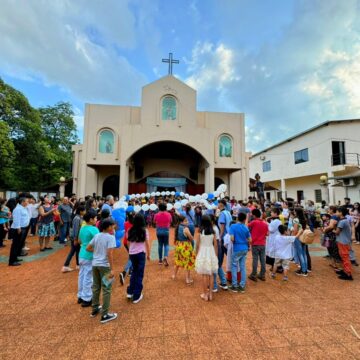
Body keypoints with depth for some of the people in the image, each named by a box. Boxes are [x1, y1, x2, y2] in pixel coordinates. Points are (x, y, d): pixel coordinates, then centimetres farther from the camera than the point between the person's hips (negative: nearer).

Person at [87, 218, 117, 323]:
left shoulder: (96, 236, 5)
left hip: (95, 264, 7)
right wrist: (112, 269, -18)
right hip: (105, 265, -7)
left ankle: (95, 309, 37)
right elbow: (109, 254, -21)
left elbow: (88, 248, 11)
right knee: (106, 290, 5)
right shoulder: (110, 237, -15)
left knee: (96, 287, 21)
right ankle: (105, 315, 13)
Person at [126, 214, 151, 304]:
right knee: (139, 274, 8)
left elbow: (129, 243, 8)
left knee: (134, 271, 24)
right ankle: (136, 296, 15)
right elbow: (147, 244, -3)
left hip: (132, 254, 4)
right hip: (141, 253, -3)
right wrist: (148, 254, 8)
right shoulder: (144, 230, -7)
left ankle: (130, 292, 24)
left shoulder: (130, 231, 2)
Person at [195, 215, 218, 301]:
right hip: (211, 253, 3)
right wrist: (216, 255, 12)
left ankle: (205, 294, 17)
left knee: (204, 275, 7)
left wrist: (197, 255, 4)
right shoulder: (213, 231, -2)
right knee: (211, 274, 14)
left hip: (203, 253, -3)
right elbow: (215, 245, 1)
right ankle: (210, 294, 23)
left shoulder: (200, 231, -10)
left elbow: (197, 245, -7)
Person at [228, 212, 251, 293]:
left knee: (234, 267, 8)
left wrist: (235, 242, 4)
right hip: (244, 249, 4)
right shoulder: (246, 228, 1)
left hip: (237, 249, -4)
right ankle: (242, 286, 17)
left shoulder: (233, 226, -11)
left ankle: (234, 286, 12)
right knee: (243, 267, 11)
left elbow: (232, 239, -18)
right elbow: (250, 240, 4)